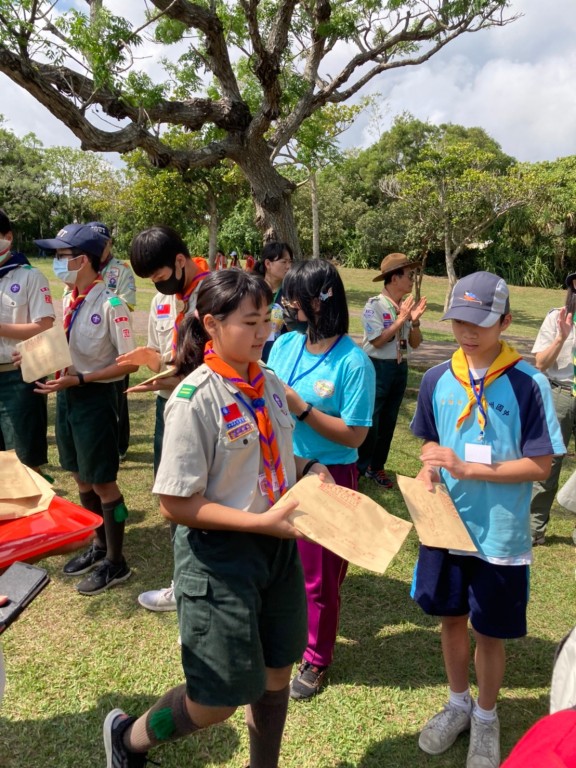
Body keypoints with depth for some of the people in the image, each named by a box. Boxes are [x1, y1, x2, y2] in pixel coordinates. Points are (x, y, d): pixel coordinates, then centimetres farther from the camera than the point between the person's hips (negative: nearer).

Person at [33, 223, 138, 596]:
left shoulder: (110, 304, -20)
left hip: (95, 397, -8)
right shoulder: (69, 300, 5)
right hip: (67, 394, 8)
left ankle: (116, 562, 22)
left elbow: (128, 362, -18)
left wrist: (79, 379, -23)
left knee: (102, 482, 4)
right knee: (81, 478, 19)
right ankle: (99, 545, 39)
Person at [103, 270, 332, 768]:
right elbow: (177, 505, -20)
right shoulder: (195, 399, -20)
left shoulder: (270, 384, 1)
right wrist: (262, 522, -24)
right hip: (219, 554, -6)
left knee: (277, 672, 20)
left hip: (279, 545, 7)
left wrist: (314, 471, -5)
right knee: (221, 697, 7)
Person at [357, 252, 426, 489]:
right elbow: (378, 341, -19)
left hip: (400, 368, 7)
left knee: (388, 422, 15)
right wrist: (400, 320, -20)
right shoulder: (375, 305, -13)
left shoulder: (407, 306, 4)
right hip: (377, 368, -6)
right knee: (369, 421, -1)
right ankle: (358, 468, 15)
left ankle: (376, 467, 29)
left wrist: (415, 321, -11)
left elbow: (415, 343, 6)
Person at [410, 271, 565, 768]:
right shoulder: (437, 379, -4)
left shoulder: (529, 384, -16)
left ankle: (486, 718, 41)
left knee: (489, 632, 13)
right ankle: (458, 704, 45)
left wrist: (468, 469, -23)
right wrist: (429, 469, -12)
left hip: (499, 536, -3)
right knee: (451, 617, 19)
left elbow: (540, 466, -15)